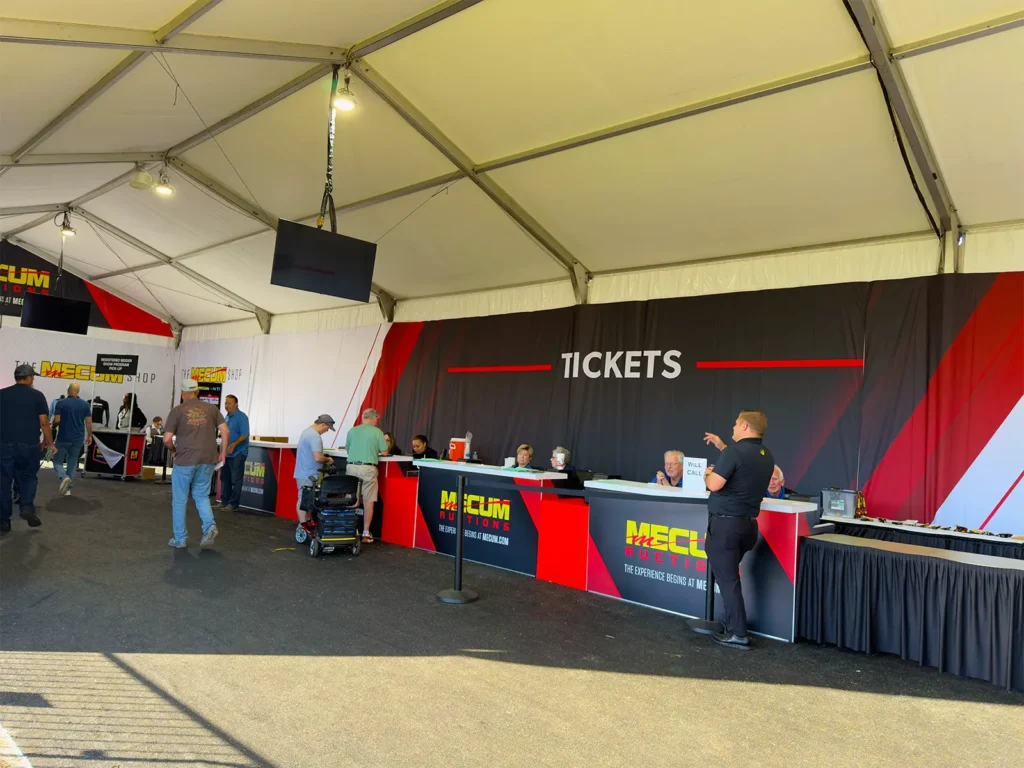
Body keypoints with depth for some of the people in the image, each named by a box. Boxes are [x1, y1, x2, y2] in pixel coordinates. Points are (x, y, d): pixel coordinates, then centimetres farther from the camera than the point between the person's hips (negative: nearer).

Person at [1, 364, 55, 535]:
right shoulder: (37, 395, -1)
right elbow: (44, 422, -4)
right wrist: (49, 442, 7)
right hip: (29, 445, -2)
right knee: (28, 477, 16)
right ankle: (27, 507, -5)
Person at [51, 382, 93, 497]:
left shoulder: (61, 403, -8)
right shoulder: (85, 405, 0)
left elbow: (56, 421, -11)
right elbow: (89, 422, 1)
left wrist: (53, 425, 13)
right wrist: (89, 436, 12)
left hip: (63, 438, -3)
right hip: (78, 439, 3)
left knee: (57, 461, 11)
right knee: (72, 463, 12)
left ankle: (64, 478, -18)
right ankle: (68, 489, 12)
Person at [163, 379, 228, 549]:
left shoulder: (177, 410, -1)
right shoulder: (211, 408, 7)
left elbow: (167, 439, -6)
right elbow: (225, 430, 1)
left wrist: (174, 451, 13)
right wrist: (222, 453, 8)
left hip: (185, 460, -3)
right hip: (207, 460, 3)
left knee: (179, 500, 10)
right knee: (201, 495, 16)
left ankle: (180, 539, 16)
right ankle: (210, 525, -7)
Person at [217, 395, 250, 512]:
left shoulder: (241, 417, -11)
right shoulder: (227, 417, 14)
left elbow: (244, 435, -19)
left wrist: (234, 444, -30)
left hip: (238, 453, -9)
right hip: (227, 453, 9)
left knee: (235, 479, -5)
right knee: (225, 478, 12)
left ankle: (233, 504, 0)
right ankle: (224, 502, 20)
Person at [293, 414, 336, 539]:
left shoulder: (307, 431, 12)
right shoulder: (315, 436, -21)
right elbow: (317, 458, -27)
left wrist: (323, 455, 15)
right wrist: (328, 460, -9)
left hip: (303, 472, 10)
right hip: (308, 475, -10)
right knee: (304, 500, -4)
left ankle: (307, 523, 23)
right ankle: (303, 526, 1)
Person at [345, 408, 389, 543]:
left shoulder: (352, 431, 9)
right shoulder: (377, 432, 1)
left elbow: (347, 450, 17)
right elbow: (384, 452, 2)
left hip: (351, 467, 3)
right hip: (368, 468, -3)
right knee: (368, 501, 3)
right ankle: (366, 533, 5)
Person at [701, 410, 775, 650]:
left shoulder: (736, 450, -17)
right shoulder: (766, 455, 10)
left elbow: (714, 485, -21)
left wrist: (708, 474, 0)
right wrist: (721, 447, 31)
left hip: (725, 522, -8)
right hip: (748, 523, 8)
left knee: (727, 578, -1)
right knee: (729, 575, 23)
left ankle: (738, 634, 2)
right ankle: (732, 623, 30)